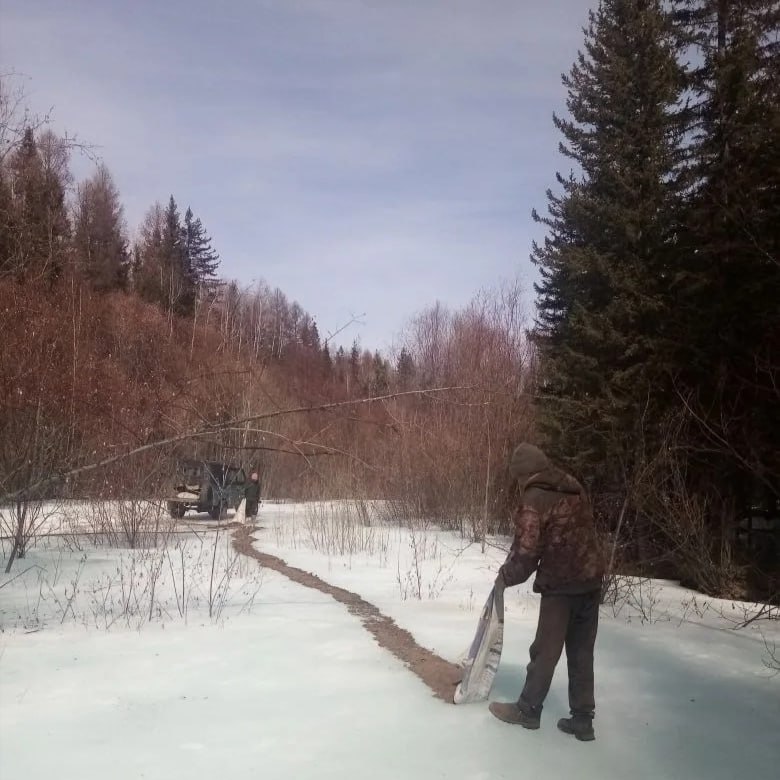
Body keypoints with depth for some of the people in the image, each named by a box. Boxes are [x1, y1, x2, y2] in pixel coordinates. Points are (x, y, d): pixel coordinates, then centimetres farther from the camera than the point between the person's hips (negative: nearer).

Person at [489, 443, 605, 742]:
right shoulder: (574, 487, 8)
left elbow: (526, 552, -16)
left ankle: (528, 710, 23)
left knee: (545, 651, 8)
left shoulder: (533, 501, -14)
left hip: (560, 585, -7)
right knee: (582, 653, 14)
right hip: (591, 580, 7)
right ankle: (583, 719, 19)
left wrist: (505, 577, 1)